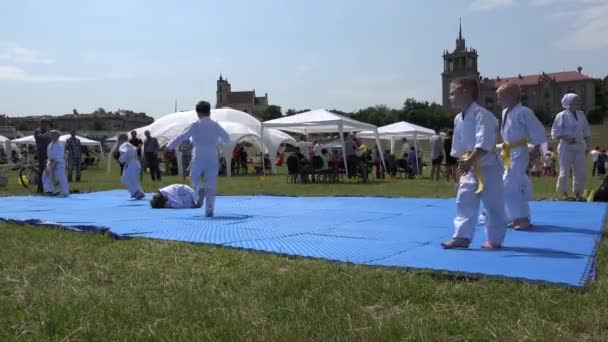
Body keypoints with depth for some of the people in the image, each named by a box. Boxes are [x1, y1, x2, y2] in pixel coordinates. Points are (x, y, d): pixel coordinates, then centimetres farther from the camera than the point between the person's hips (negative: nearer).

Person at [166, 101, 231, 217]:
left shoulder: (195, 126, -3)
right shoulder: (216, 125, 5)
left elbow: (181, 137, -1)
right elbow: (227, 139, 13)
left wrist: (170, 146, 12)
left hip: (199, 159, -2)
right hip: (212, 159, 2)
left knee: (194, 177, 22)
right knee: (211, 186, 5)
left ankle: (200, 188, -9)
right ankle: (209, 210, -2)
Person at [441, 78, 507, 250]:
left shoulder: (481, 114, -18)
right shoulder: (458, 119, 7)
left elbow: (484, 143, -27)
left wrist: (469, 161, -32)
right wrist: (461, 165, 10)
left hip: (487, 165, -7)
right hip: (469, 167, 8)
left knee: (493, 204, 3)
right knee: (464, 202, 5)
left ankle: (495, 239, 16)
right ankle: (462, 237, 11)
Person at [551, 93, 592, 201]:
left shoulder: (581, 114, 12)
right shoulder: (562, 115, -6)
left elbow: (586, 131, 18)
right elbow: (555, 132, -7)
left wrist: (586, 145, 13)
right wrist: (566, 138, -20)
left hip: (579, 147, 6)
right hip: (566, 147, -6)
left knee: (581, 172, 5)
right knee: (564, 172, -6)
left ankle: (577, 193, 19)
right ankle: (564, 193, 12)